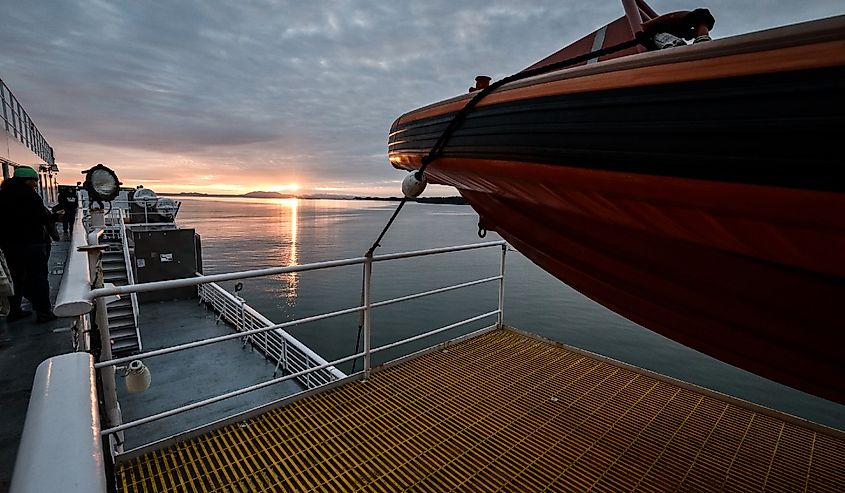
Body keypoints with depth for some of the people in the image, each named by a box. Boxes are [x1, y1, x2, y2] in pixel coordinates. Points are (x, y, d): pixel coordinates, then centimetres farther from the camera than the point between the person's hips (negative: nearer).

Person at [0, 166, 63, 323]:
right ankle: (43, 312, 3)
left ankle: (14, 311, 27)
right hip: (31, 243, -7)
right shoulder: (29, 195, -14)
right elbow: (43, 218, -17)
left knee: (17, 278, 19)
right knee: (38, 277, 0)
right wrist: (56, 216, 1)